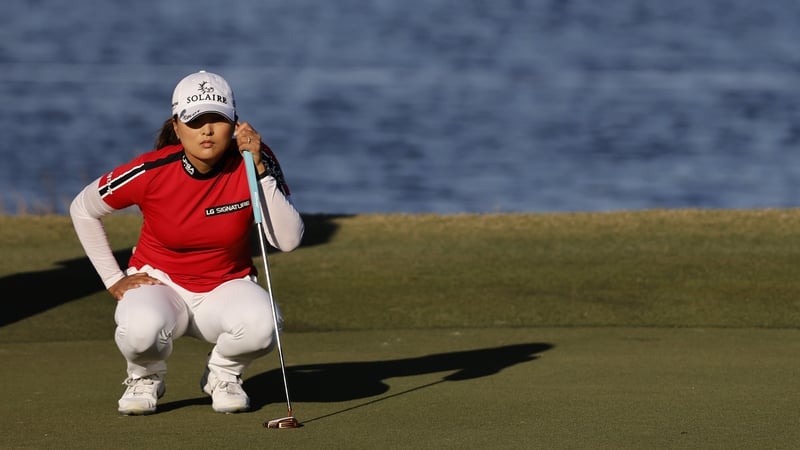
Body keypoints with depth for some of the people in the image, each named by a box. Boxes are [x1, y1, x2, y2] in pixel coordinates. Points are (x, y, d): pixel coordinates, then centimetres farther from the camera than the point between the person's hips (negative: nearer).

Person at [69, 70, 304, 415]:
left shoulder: (254, 163, -14)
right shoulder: (151, 172, -17)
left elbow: (289, 240, -23)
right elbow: (82, 209, -1)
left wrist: (260, 170, -29)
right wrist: (114, 281, -4)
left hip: (228, 287, 1)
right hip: (160, 283, -1)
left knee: (260, 323, -34)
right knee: (142, 328, -38)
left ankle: (222, 375, 3)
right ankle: (145, 379, 2)